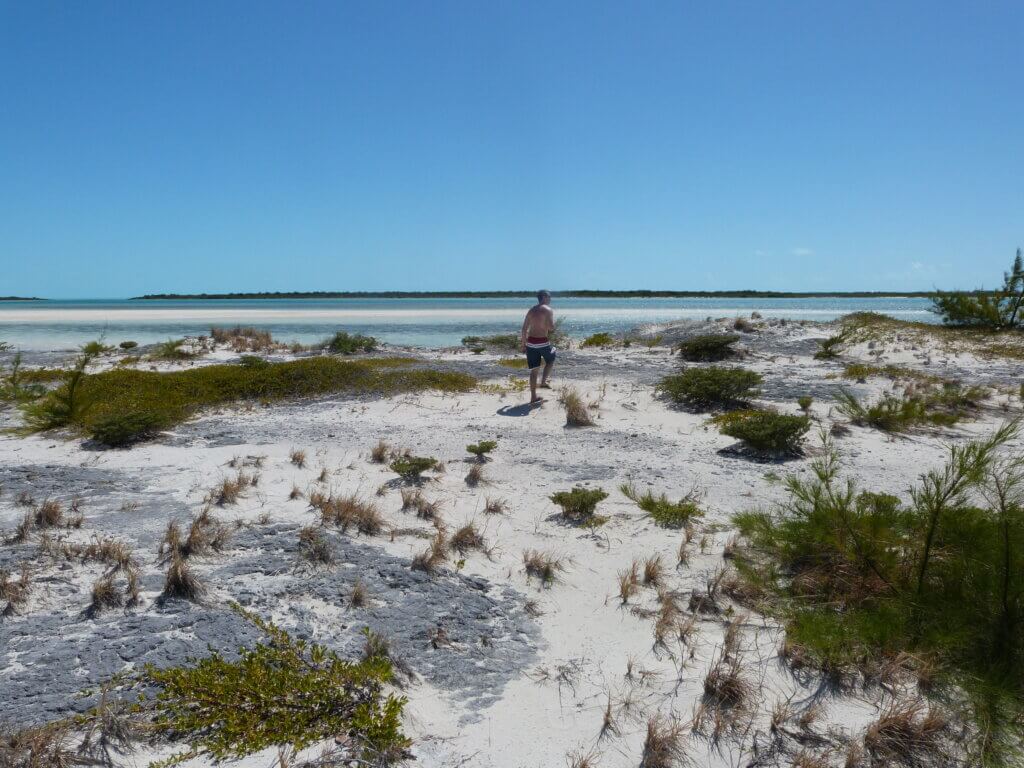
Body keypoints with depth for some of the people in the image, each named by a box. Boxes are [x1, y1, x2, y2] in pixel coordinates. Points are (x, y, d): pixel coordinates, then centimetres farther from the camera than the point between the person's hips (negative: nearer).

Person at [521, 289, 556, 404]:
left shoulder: (531, 310, 13)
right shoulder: (548, 310, -5)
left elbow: (524, 329, 11)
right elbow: (551, 327, -16)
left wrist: (524, 344, 17)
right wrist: (553, 326, 7)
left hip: (530, 342, 5)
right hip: (542, 342, -5)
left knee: (534, 370, 10)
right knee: (550, 360, 25)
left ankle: (533, 397, 11)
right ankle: (543, 382, 11)